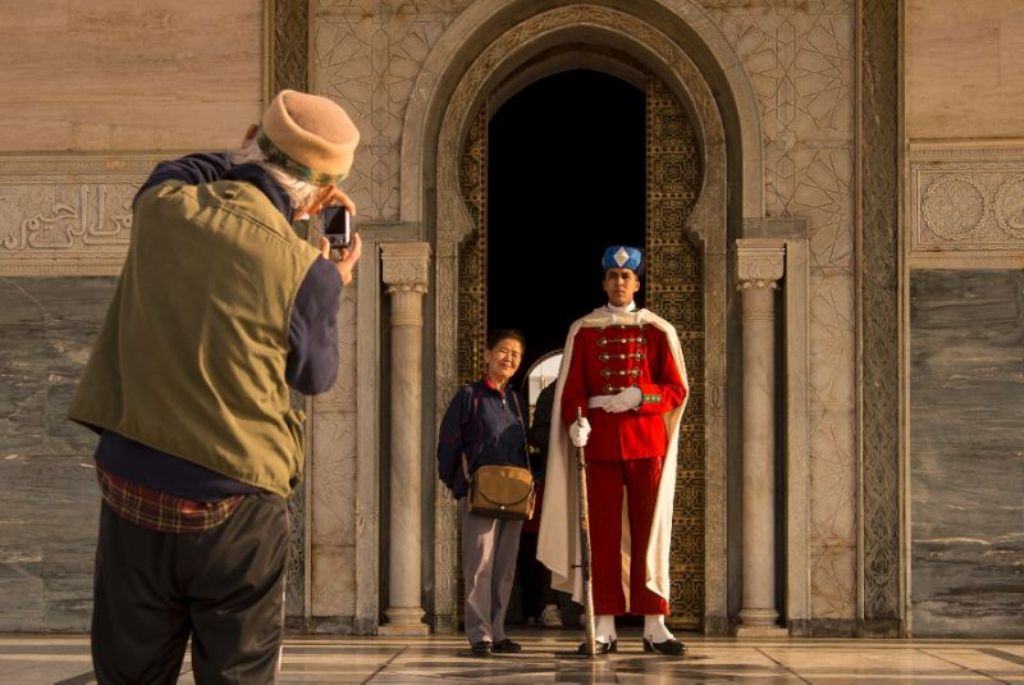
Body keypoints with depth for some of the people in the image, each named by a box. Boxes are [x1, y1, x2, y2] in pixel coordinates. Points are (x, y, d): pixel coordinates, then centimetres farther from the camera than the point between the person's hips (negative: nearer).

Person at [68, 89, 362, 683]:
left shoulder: (160, 208, -4)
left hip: (131, 494, 4)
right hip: (235, 511, -3)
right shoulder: (305, 272, -15)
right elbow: (315, 376, 3)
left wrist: (284, 206, 21)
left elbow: (181, 172, 22)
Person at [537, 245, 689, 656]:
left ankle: (654, 627, 3)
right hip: (600, 444, 0)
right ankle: (604, 629, 4)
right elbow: (571, 389, 4)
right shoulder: (583, 331, 9)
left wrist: (637, 396, -14)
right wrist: (576, 422, -15)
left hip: (646, 442, 0)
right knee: (602, 535, 0)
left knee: (649, 532, 0)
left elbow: (677, 391, 4)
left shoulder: (658, 331, 8)